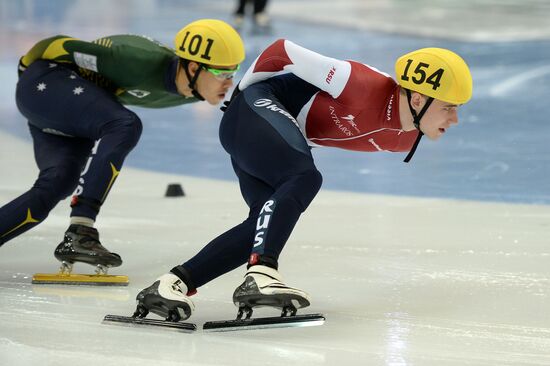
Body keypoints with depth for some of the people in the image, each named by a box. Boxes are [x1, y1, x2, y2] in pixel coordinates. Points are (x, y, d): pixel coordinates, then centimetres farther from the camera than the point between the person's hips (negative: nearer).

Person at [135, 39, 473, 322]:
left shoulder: (406, 140, 0)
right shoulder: (365, 88, -27)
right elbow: (282, 51, -19)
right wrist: (245, 93, -1)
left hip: (287, 132, 9)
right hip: (259, 108, -9)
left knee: (268, 225, -9)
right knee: (305, 177, -33)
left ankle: (173, 284, -10)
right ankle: (261, 275, -49)